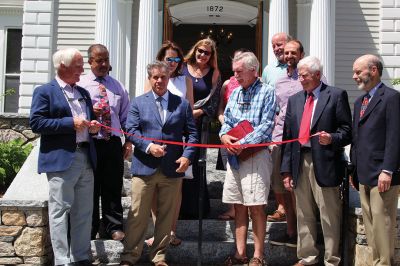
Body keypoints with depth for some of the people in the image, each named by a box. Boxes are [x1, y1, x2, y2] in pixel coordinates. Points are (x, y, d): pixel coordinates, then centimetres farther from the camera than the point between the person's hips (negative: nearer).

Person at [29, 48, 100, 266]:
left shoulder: (83, 93, 19)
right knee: (61, 211, -3)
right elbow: (35, 123, -12)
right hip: (61, 160, -7)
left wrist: (93, 126, 3)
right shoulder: (44, 92, -2)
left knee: (84, 212, 10)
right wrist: (71, 123, -16)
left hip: (86, 158, 7)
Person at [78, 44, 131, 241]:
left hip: (113, 142, 3)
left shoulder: (117, 86, 13)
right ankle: (89, 230, 18)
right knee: (90, 188, 6)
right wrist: (89, 112, -18)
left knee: (113, 187, 6)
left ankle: (114, 228, 17)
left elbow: (126, 116, 15)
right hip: (90, 143, -2)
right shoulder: (80, 85, 1)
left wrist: (129, 141, 8)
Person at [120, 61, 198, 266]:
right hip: (144, 167, -1)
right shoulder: (138, 103, 8)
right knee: (137, 216, 2)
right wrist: (149, 147, -16)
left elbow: (192, 133, 8)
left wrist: (187, 156, -7)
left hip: (173, 168, 1)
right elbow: (131, 130, -1)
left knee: (166, 216, 9)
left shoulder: (182, 104, 9)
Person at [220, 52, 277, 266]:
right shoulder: (235, 93, 15)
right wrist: (224, 136, -3)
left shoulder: (266, 92, -4)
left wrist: (243, 143, -17)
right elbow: (227, 121, 18)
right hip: (234, 155, 6)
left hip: (255, 154, -6)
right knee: (239, 206, 9)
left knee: (256, 207, -4)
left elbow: (266, 126, -12)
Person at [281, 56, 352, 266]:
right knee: (304, 215, 13)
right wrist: (286, 169, 8)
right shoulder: (294, 100, 15)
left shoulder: (336, 95, 1)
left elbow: (347, 130, -1)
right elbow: (288, 136, 13)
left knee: (329, 216, 0)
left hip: (324, 164, -5)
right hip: (300, 163, 5)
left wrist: (332, 138, -22)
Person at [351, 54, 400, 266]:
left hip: (381, 174, -8)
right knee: (369, 223, 11)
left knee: (382, 221, -5)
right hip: (364, 174, 8)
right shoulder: (359, 102, 18)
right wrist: (353, 168, 14)